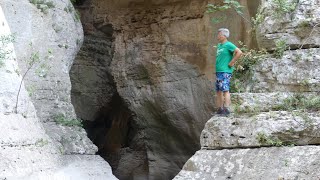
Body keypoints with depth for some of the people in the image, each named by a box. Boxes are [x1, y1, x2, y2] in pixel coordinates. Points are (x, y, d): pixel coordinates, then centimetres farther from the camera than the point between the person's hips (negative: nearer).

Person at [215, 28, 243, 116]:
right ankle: (220, 109, 14)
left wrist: (231, 63, -16)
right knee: (218, 91, 9)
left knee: (225, 90, -10)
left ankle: (226, 109, -10)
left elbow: (239, 52, -19)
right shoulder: (219, 45, 16)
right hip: (218, 71, 9)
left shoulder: (228, 45, -9)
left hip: (225, 71, -9)